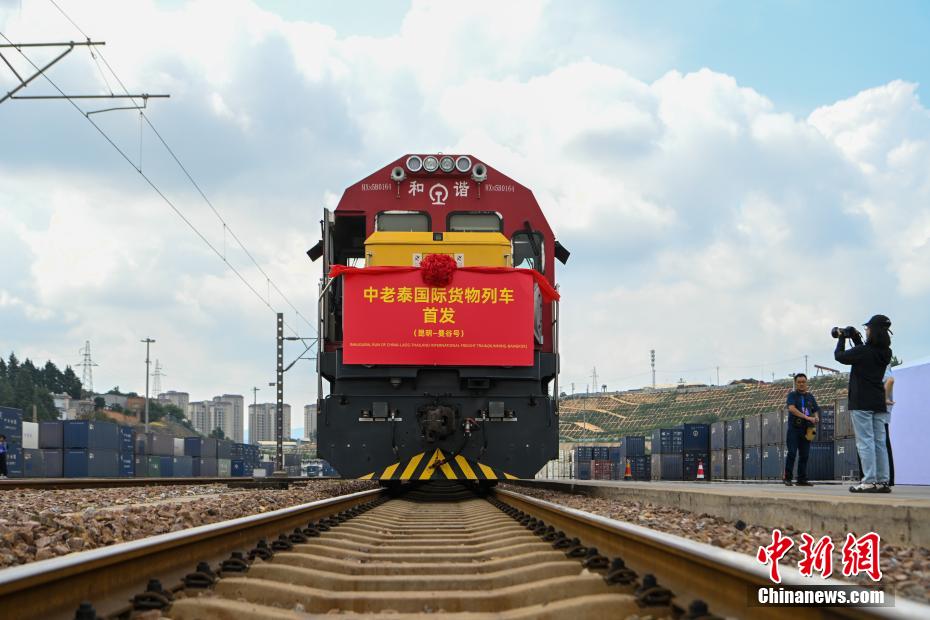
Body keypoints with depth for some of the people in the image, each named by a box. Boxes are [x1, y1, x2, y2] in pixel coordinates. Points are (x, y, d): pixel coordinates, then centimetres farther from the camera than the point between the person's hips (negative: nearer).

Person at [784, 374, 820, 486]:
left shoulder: (810, 397, 17)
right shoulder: (792, 395, 1)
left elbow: (816, 411, 19)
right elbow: (791, 408, -15)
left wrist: (816, 418, -6)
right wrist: (807, 417, -22)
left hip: (806, 430, 5)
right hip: (794, 428, -5)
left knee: (804, 455, 4)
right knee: (792, 453, -9)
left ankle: (802, 479, 7)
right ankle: (787, 478, -6)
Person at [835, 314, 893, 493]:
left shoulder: (863, 351, -15)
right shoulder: (885, 353, 6)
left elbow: (839, 356, -2)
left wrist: (842, 338, 13)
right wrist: (856, 340, 21)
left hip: (861, 403, -7)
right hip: (879, 403, 7)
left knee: (865, 442, -8)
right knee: (879, 442, 8)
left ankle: (870, 481, -13)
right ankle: (883, 481, 6)